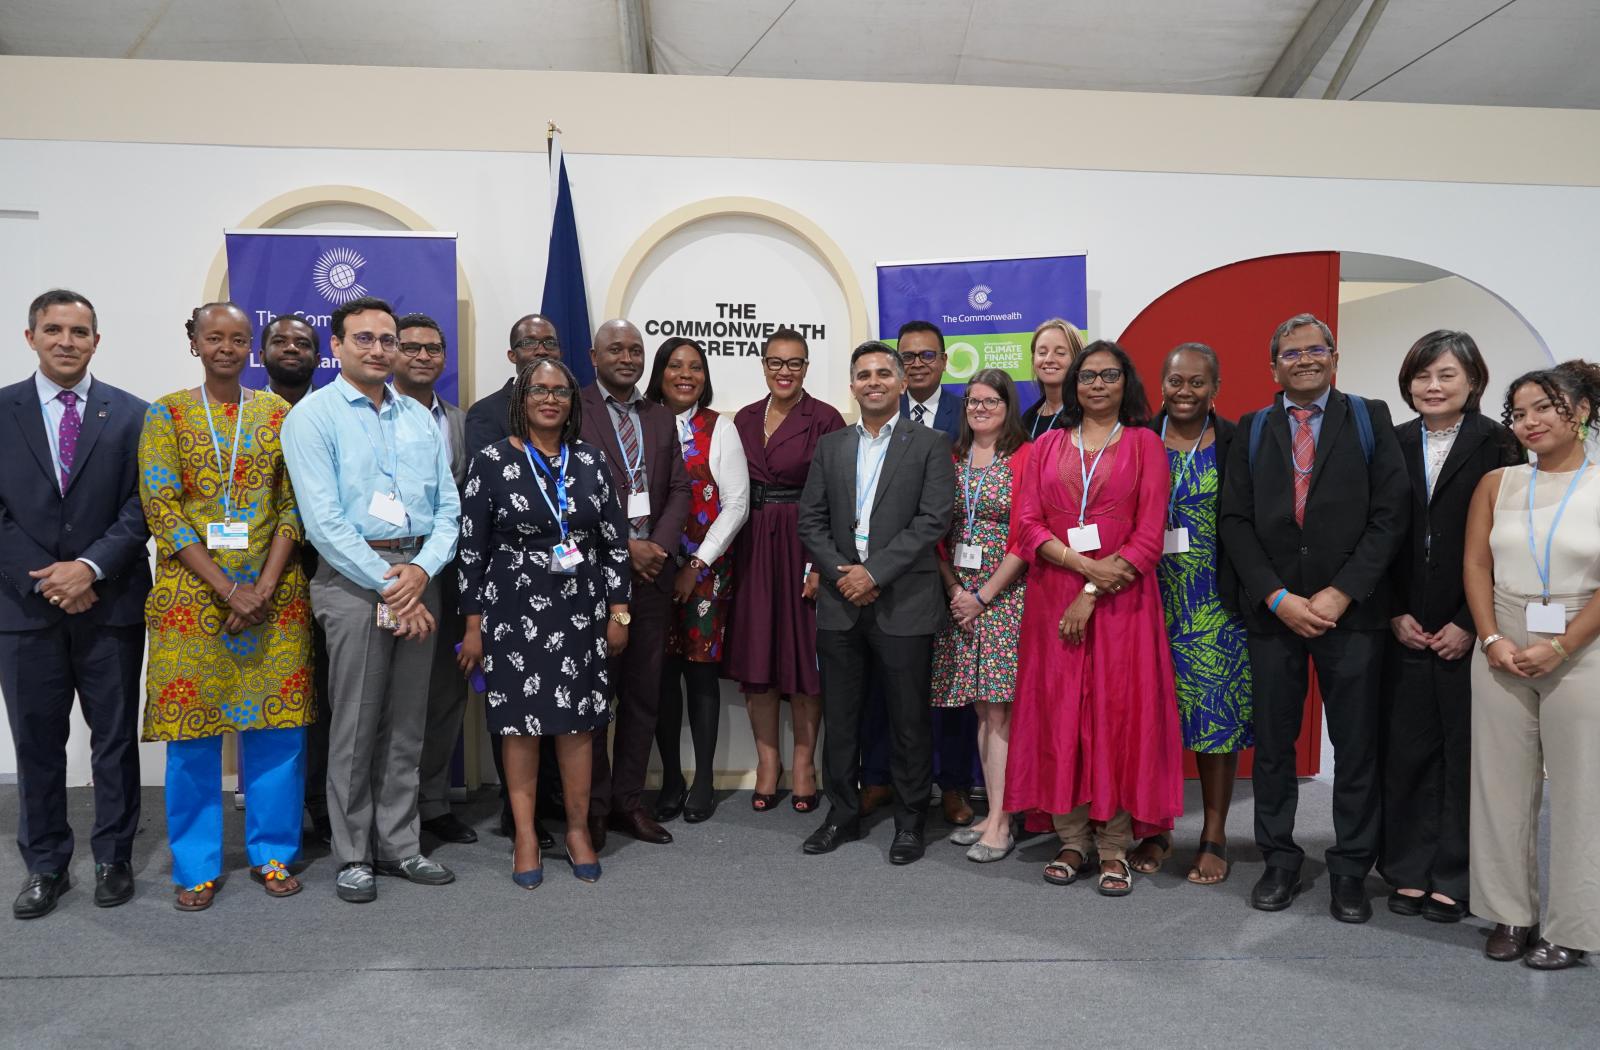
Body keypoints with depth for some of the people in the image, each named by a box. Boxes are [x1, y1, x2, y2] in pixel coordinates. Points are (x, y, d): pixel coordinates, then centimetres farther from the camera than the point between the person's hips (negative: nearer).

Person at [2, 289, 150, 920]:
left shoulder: (131, 415, 3)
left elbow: (140, 507, -2)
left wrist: (90, 567, -14)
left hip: (111, 603, 0)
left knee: (115, 738, 8)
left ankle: (113, 858, 22)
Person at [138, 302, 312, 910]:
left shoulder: (278, 414, 7)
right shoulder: (166, 414, 3)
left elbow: (293, 506, 2)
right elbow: (162, 511, -5)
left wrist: (264, 588, -10)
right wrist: (228, 589, -13)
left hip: (273, 593, 1)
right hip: (192, 594, -1)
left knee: (278, 724, 4)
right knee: (192, 729, 3)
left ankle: (273, 854, 20)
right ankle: (197, 866, 19)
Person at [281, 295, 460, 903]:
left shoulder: (421, 419, 13)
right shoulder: (313, 416, -2)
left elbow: (448, 507, 8)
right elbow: (323, 520, -11)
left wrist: (422, 570, -9)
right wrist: (388, 583, -14)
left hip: (418, 578, 5)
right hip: (352, 579, -5)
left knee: (407, 722, 11)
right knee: (356, 724, 2)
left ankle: (398, 845, 23)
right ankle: (354, 855, 17)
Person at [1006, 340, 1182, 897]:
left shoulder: (1144, 444, 5)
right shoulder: (1047, 446, 12)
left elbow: (1149, 533, -4)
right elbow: (1027, 524, 3)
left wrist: (1092, 596, -12)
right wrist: (1085, 564, -13)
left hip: (1122, 600, -2)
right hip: (1053, 598, 2)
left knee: (1118, 714, -1)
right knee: (1059, 712, 3)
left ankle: (1114, 847, 9)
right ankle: (1072, 841, 13)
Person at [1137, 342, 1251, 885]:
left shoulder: (1236, 443, 0)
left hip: (1215, 601, -1)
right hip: (1150, 596, 2)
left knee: (1217, 713, 2)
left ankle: (1214, 838, 16)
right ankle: (1154, 830, 21)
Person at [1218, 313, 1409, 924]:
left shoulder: (1369, 419, 5)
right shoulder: (1252, 430, 9)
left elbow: (1391, 511, -3)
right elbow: (1235, 521, 2)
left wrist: (1342, 592, -11)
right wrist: (1277, 597, -9)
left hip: (1351, 607, -1)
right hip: (1272, 609, 1)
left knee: (1356, 746, 6)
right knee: (1272, 743, 8)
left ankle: (1350, 871, 19)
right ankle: (1280, 861, 22)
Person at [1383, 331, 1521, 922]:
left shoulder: (1497, 446, -3)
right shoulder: (1392, 446, 7)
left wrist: (1469, 625, -10)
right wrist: (1396, 615, -1)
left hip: (1468, 633, -2)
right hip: (1405, 630, 3)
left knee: (1464, 754, 4)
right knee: (1406, 751, 5)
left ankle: (1453, 879, 17)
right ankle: (1408, 872, 17)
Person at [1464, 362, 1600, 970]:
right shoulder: (1498, 484, 6)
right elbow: (1476, 566, 3)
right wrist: (1492, 640, -8)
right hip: (1502, 651, 3)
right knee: (1503, 783, 7)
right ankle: (1510, 914, 18)